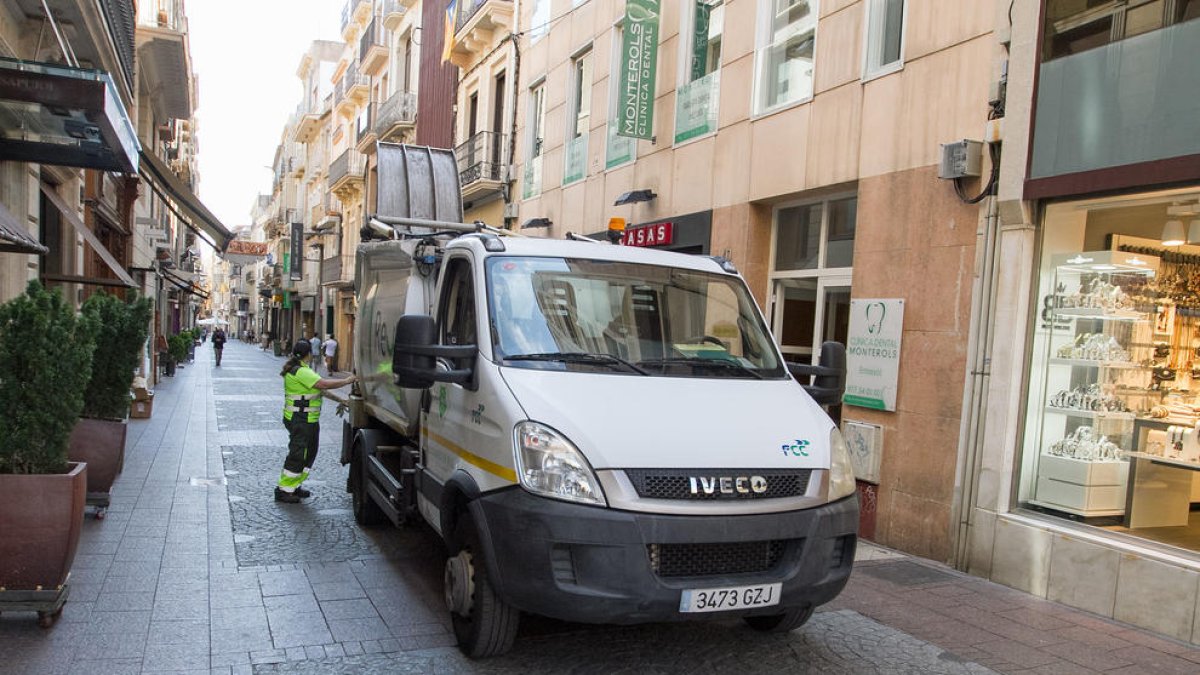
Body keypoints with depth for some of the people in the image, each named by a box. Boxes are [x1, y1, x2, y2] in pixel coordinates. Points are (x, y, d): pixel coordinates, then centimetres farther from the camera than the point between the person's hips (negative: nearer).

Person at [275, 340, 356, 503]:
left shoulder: (304, 370, 15)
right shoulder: (301, 372, -20)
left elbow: (320, 388, 16)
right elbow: (324, 384, -26)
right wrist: (348, 380, -18)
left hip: (309, 420, 11)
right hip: (300, 421, -11)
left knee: (309, 453, 17)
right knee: (297, 455, -5)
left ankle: (294, 486, 26)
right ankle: (283, 490, 3)